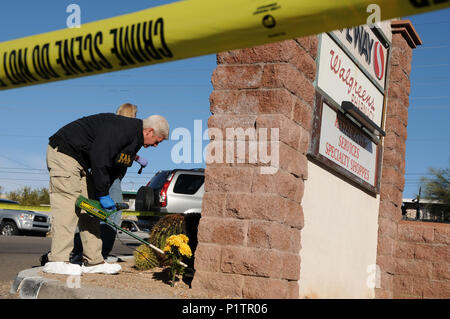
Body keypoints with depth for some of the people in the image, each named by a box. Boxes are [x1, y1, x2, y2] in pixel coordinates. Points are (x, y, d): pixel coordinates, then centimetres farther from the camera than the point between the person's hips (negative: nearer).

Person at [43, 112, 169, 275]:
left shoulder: (134, 139, 9)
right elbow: (99, 159, -29)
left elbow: (115, 170, 11)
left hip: (81, 161, 10)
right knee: (67, 206, -17)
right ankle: (57, 261, -19)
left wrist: (102, 195, 0)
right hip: (64, 152, -10)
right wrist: (103, 195, -22)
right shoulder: (122, 129, -23)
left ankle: (93, 261, 9)